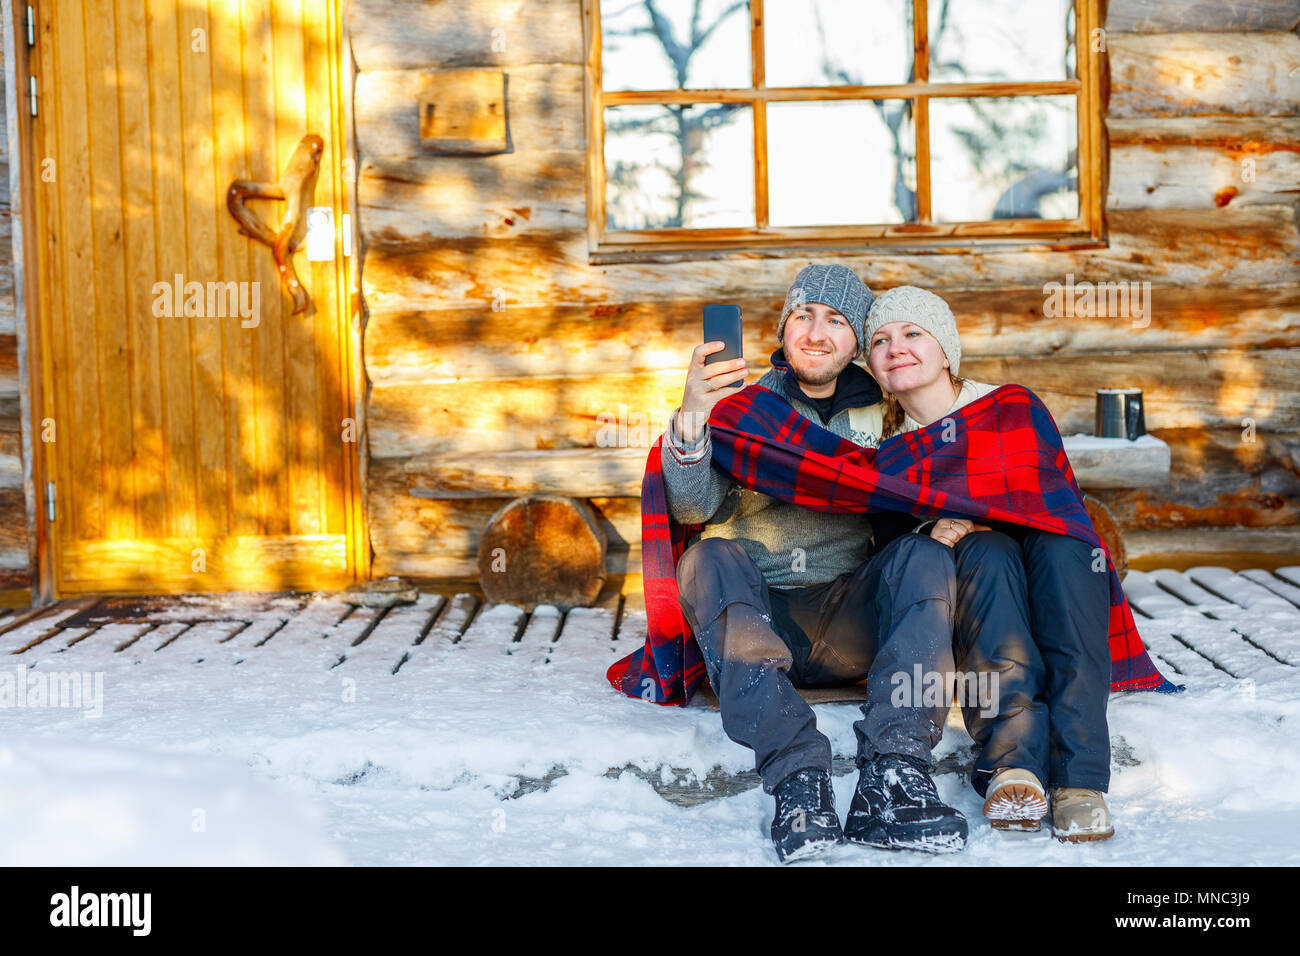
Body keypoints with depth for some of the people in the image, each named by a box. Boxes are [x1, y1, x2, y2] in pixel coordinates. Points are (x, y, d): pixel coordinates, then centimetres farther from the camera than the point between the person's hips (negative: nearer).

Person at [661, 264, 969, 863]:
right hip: (750, 620, -1)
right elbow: (694, 507, -7)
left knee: (926, 556, -23)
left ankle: (892, 777, -38)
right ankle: (796, 774, -44)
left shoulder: (879, 415, 18)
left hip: (850, 628, 2)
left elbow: (913, 513, 13)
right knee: (712, 559, -30)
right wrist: (690, 422, -27)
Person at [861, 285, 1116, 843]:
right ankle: (1015, 758, -49)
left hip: (1056, 606, 0)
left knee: (1059, 541, -33)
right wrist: (931, 541, -16)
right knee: (986, 550, -32)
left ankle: (1078, 775, -45)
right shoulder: (884, 447, 7)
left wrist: (979, 517, -21)